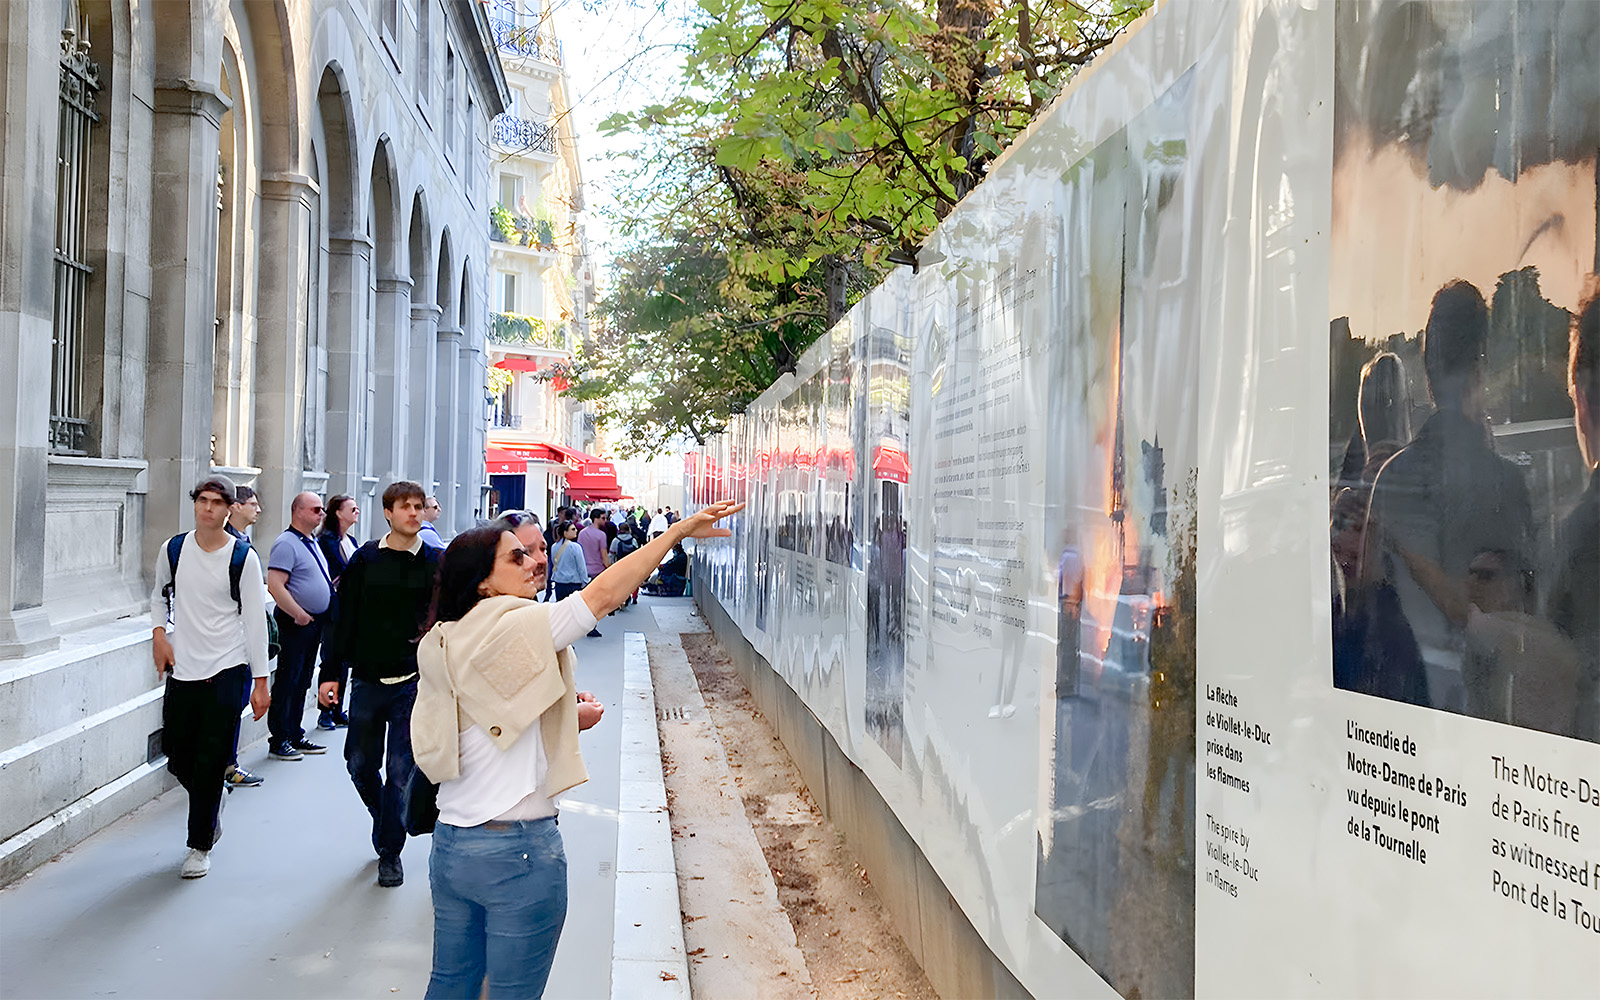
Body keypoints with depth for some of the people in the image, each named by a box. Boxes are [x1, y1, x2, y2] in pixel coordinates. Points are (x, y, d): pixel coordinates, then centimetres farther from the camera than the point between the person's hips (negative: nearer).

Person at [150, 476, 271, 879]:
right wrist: (159, 632, 1)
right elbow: (160, 596, 21)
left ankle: (200, 845, 13)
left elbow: (255, 621, -4)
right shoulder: (173, 550, 3)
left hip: (227, 672, -4)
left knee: (210, 764, -2)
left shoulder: (243, 557, -7)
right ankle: (211, 809, 39)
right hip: (182, 671, 4)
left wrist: (260, 680, -6)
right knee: (177, 757, 9)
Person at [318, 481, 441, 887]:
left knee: (400, 770, -1)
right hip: (367, 679, 2)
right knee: (360, 764, 11)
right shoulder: (366, 558, 2)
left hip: (412, 682, -2)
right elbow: (345, 618, 4)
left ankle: (390, 852, 14)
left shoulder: (435, 563, -1)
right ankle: (383, 820, 38)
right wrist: (331, 671, 0)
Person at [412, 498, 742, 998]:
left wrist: (564, 714, 15)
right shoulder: (514, 629, -17)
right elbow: (603, 592, -20)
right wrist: (680, 529, -17)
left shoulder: (438, 645, 8)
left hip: (450, 844, 8)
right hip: (519, 851, -8)